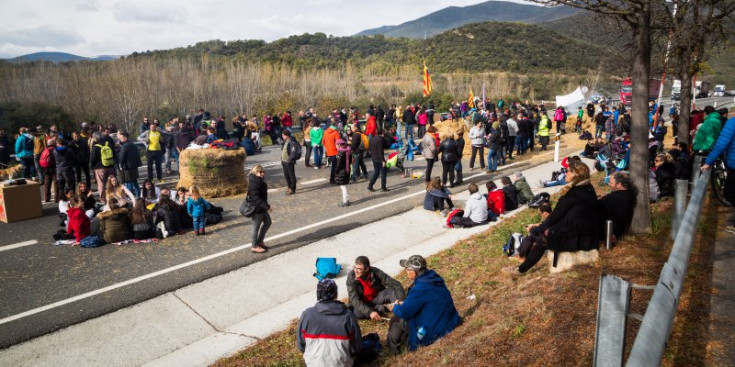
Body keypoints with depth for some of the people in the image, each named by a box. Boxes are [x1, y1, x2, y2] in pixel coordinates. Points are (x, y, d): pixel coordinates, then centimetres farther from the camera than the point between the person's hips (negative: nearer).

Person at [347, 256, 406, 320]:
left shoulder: (375, 272, -20)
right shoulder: (351, 277, -21)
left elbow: (396, 284, -21)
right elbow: (354, 300, -27)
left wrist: (400, 299, -38)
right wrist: (370, 312, -39)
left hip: (377, 297, 1)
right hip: (363, 303, 0)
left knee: (393, 290, -24)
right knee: (357, 312, -34)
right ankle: (385, 308, -19)